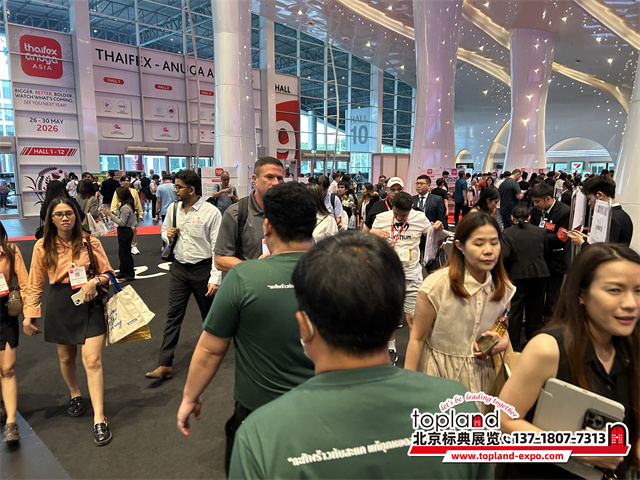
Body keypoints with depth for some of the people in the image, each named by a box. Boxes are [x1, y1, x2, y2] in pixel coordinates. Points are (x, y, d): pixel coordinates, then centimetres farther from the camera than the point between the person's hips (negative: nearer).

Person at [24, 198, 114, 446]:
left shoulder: (89, 242, -4)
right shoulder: (43, 247, -1)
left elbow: (108, 273, 2)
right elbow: (35, 284, 6)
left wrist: (95, 280, -18)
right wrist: (29, 314, 3)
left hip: (89, 302, -2)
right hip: (59, 305, 2)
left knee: (92, 360, -9)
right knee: (66, 356, 18)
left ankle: (99, 420, -4)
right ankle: (75, 395, 47)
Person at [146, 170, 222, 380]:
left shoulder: (211, 212, -14)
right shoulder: (173, 209, 4)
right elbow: (164, 231, 21)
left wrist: (214, 279, -19)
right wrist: (167, 235, -5)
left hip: (202, 269, -4)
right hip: (179, 268, 5)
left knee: (209, 315, 12)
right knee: (173, 315, 4)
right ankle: (165, 365, 8)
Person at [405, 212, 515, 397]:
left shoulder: (503, 288, -5)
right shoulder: (437, 284, -21)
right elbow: (417, 339, -13)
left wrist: (502, 342, -10)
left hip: (481, 373, 4)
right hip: (439, 372, -4)